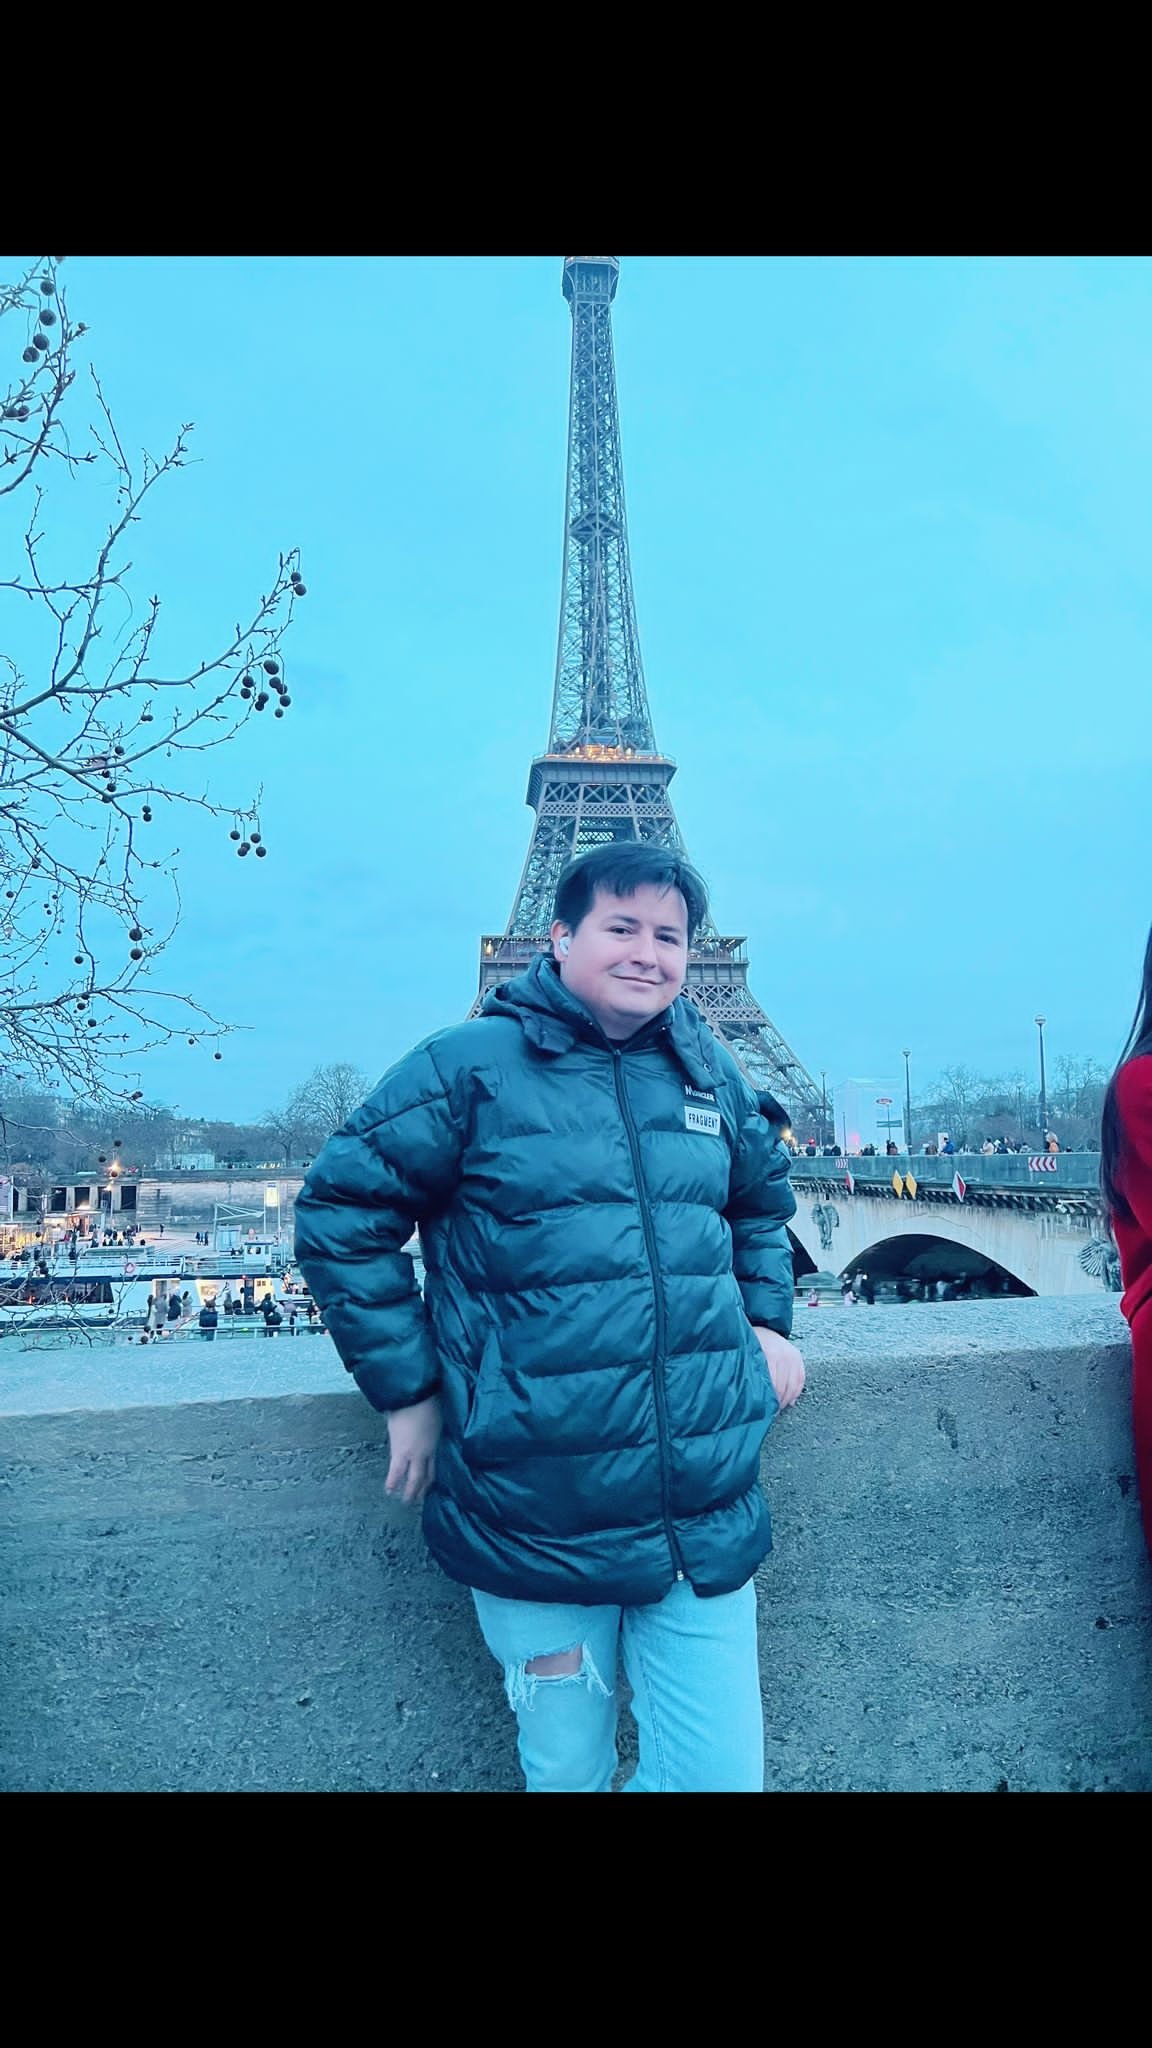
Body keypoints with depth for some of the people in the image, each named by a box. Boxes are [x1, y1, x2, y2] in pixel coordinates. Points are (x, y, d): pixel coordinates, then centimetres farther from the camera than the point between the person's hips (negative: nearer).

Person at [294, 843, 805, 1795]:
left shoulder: (712, 1075, 7)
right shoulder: (472, 1066, -8)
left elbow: (763, 1201, 25)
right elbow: (340, 1214, -5)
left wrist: (769, 1319, 12)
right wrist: (409, 1388, -6)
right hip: (538, 1526, -3)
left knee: (722, 1770, 11)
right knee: (569, 1768, 14)